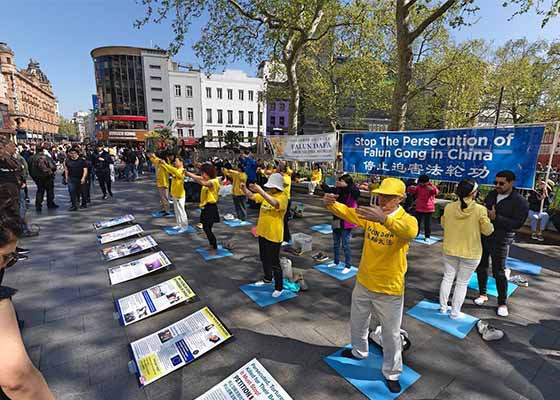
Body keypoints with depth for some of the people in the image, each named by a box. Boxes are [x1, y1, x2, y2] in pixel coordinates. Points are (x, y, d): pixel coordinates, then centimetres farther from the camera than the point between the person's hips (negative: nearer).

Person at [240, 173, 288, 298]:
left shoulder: (283, 197, -18)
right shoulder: (266, 194, 6)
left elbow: (274, 203, -39)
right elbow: (252, 196, 5)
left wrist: (260, 190, -44)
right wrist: (244, 189, -14)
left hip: (274, 235, -8)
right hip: (263, 232, 8)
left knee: (274, 262, 3)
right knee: (264, 258, 23)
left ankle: (279, 287, 19)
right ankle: (267, 279, 44)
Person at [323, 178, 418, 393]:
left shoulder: (407, 219, -19)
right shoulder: (370, 214, -4)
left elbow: (410, 231, -42)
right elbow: (346, 212, -15)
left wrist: (384, 219, -60)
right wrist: (331, 203, -37)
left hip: (389, 290, -5)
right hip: (363, 283, 5)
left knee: (391, 333, 15)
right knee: (357, 322, 26)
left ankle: (391, 373, 40)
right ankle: (359, 351, 54)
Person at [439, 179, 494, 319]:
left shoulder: (449, 207, -9)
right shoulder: (480, 209, -18)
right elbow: (487, 231, -7)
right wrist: (488, 219, 9)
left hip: (450, 250, 3)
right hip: (470, 252, -2)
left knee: (448, 278, 18)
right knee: (462, 283, 12)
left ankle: (443, 307, 31)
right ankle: (455, 312, 24)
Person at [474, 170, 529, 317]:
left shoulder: (520, 202, -10)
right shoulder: (492, 194, 6)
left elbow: (517, 223, -17)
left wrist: (495, 218, -27)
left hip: (500, 241, -5)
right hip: (482, 236, 5)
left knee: (498, 272, 2)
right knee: (481, 267, 13)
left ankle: (502, 303, 19)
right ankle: (482, 294, 30)